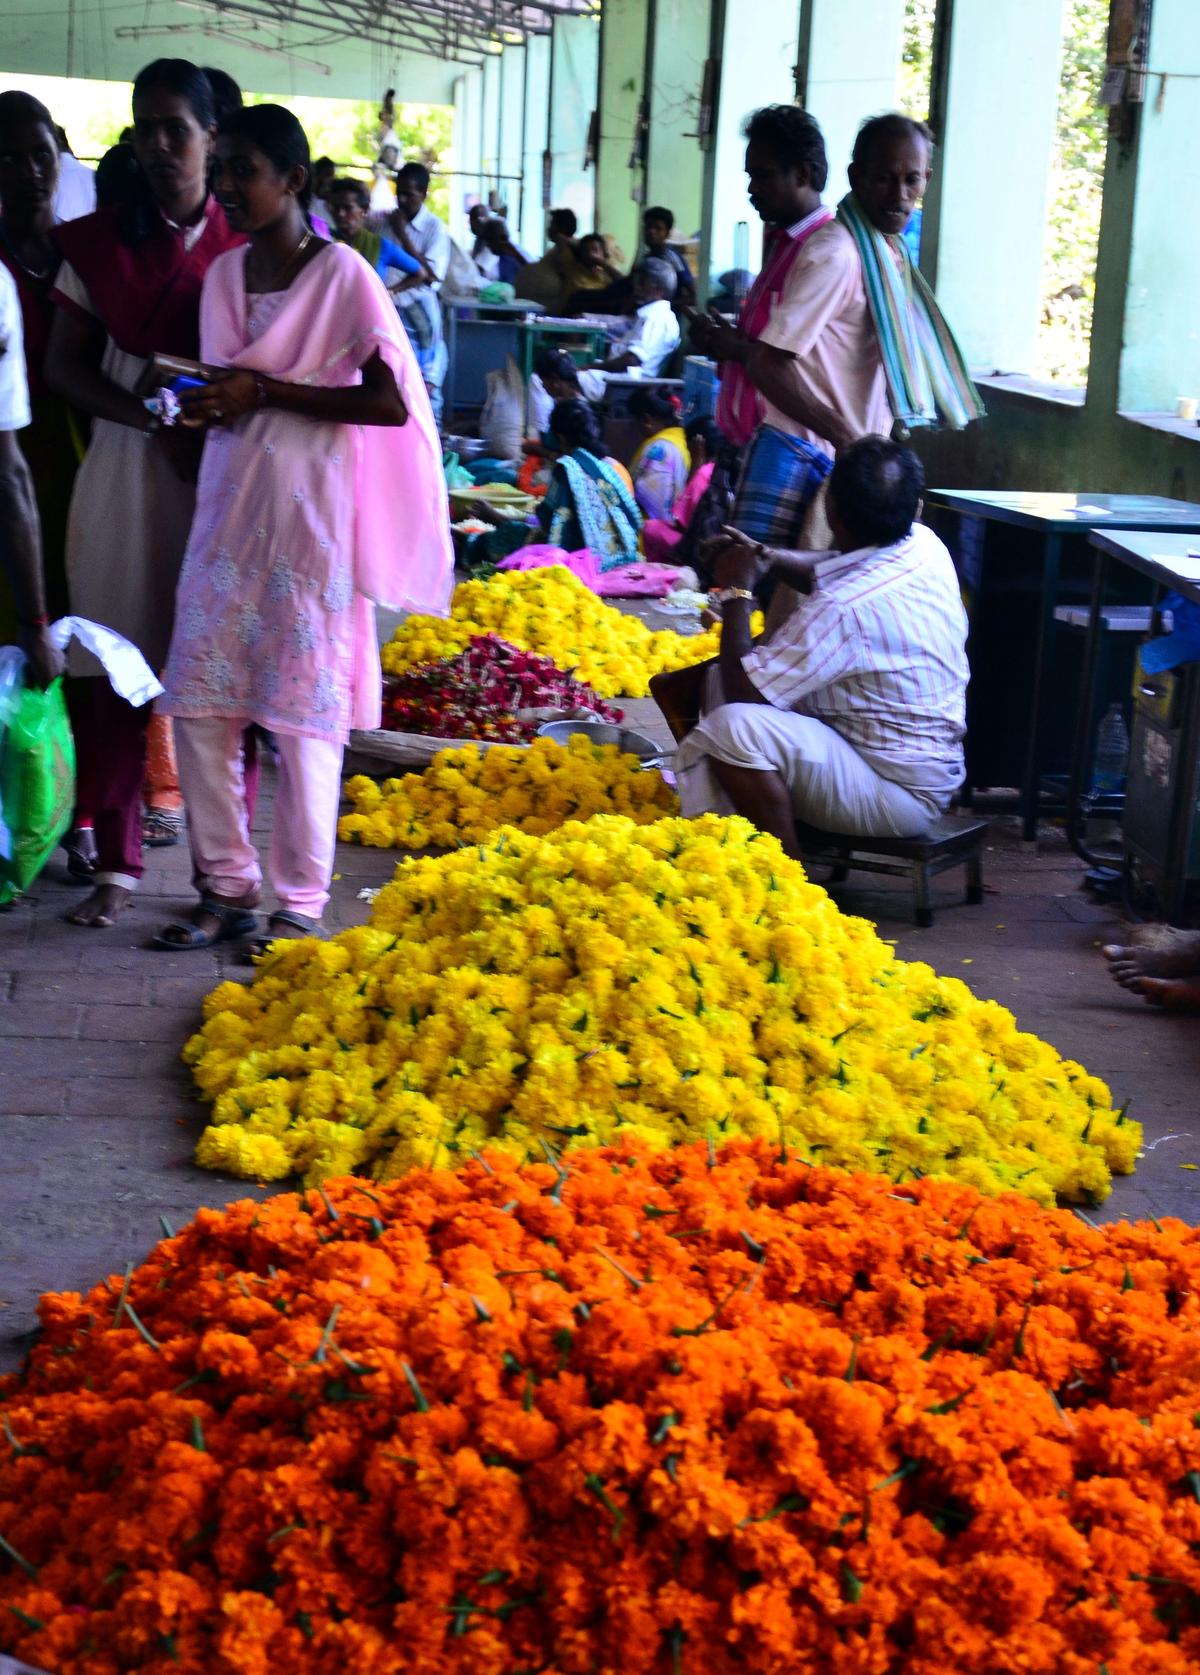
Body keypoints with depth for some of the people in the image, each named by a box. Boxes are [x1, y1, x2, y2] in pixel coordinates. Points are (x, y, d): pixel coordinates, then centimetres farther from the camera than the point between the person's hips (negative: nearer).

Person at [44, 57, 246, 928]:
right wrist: (152, 420, -12)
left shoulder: (244, 245, 1)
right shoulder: (100, 242, 4)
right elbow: (65, 364, 3)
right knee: (117, 667, 1)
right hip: (127, 469, 1)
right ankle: (118, 863, 10)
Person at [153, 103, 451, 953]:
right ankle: (228, 889, 17)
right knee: (198, 704, 4)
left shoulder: (342, 275, -9)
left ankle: (299, 906, 9)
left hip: (309, 508, -6)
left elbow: (391, 403, -14)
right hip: (231, 503, 7)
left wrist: (264, 391, -16)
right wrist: (209, 403, -4)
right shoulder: (224, 273, 10)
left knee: (302, 712, -2)